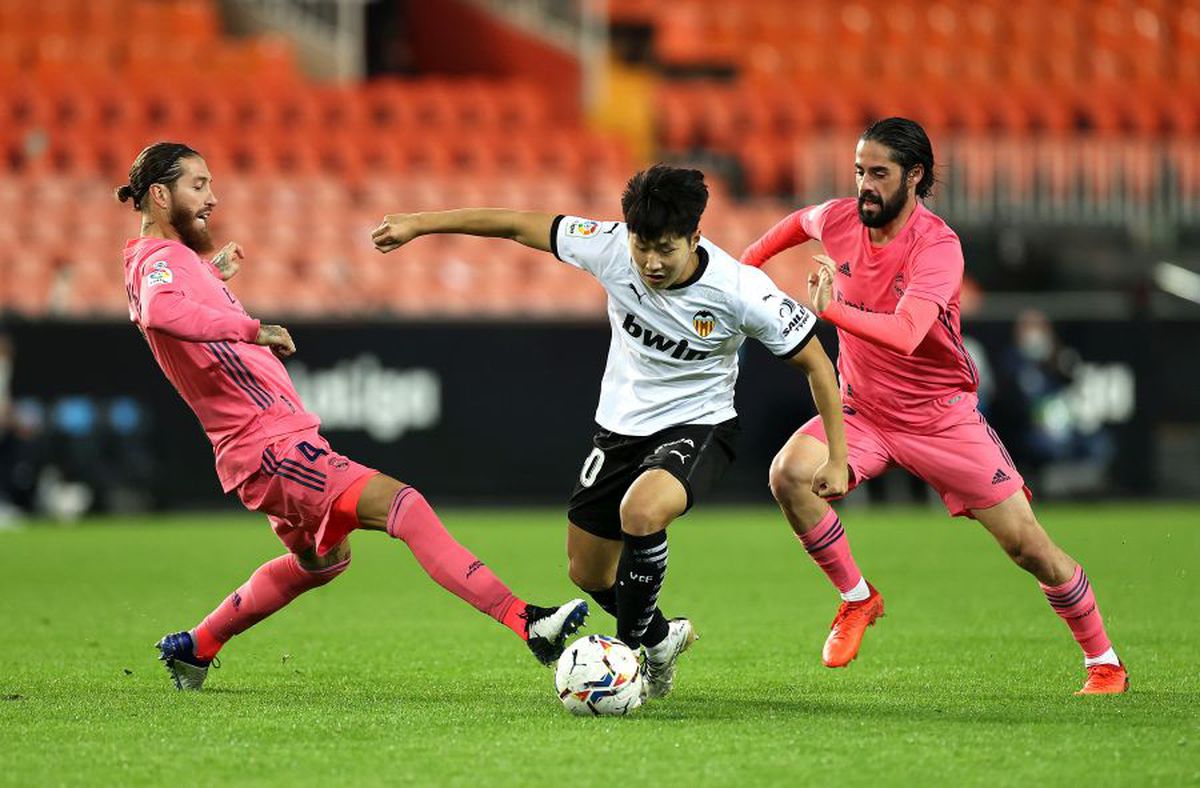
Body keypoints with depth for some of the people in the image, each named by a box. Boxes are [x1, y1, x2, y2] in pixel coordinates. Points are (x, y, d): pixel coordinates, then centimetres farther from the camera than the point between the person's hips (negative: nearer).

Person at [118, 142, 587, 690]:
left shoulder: (157, 261, 16)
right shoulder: (160, 262, -16)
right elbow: (159, 312, -41)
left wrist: (211, 273, 36)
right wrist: (251, 329, -37)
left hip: (270, 446, 12)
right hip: (272, 446, -12)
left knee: (322, 559, 33)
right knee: (403, 506, -25)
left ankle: (193, 648, 39)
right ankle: (528, 623, -36)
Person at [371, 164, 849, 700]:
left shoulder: (741, 290, -26)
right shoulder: (610, 247, -20)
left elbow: (815, 362, -13)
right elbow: (521, 226, -9)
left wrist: (837, 459, -15)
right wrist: (418, 224, -5)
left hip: (698, 427, -5)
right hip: (620, 427, 5)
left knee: (640, 512, -35)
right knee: (588, 574, 11)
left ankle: (637, 643, -12)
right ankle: (662, 638, 41)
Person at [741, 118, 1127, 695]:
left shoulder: (938, 246, -23)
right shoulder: (840, 219, -7)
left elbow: (904, 335, -39)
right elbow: (799, 222, 20)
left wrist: (831, 308, -51)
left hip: (941, 418, -4)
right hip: (864, 410, 4)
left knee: (1028, 547, -6)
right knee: (789, 473, -26)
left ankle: (1104, 663, 15)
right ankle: (857, 599, -6)